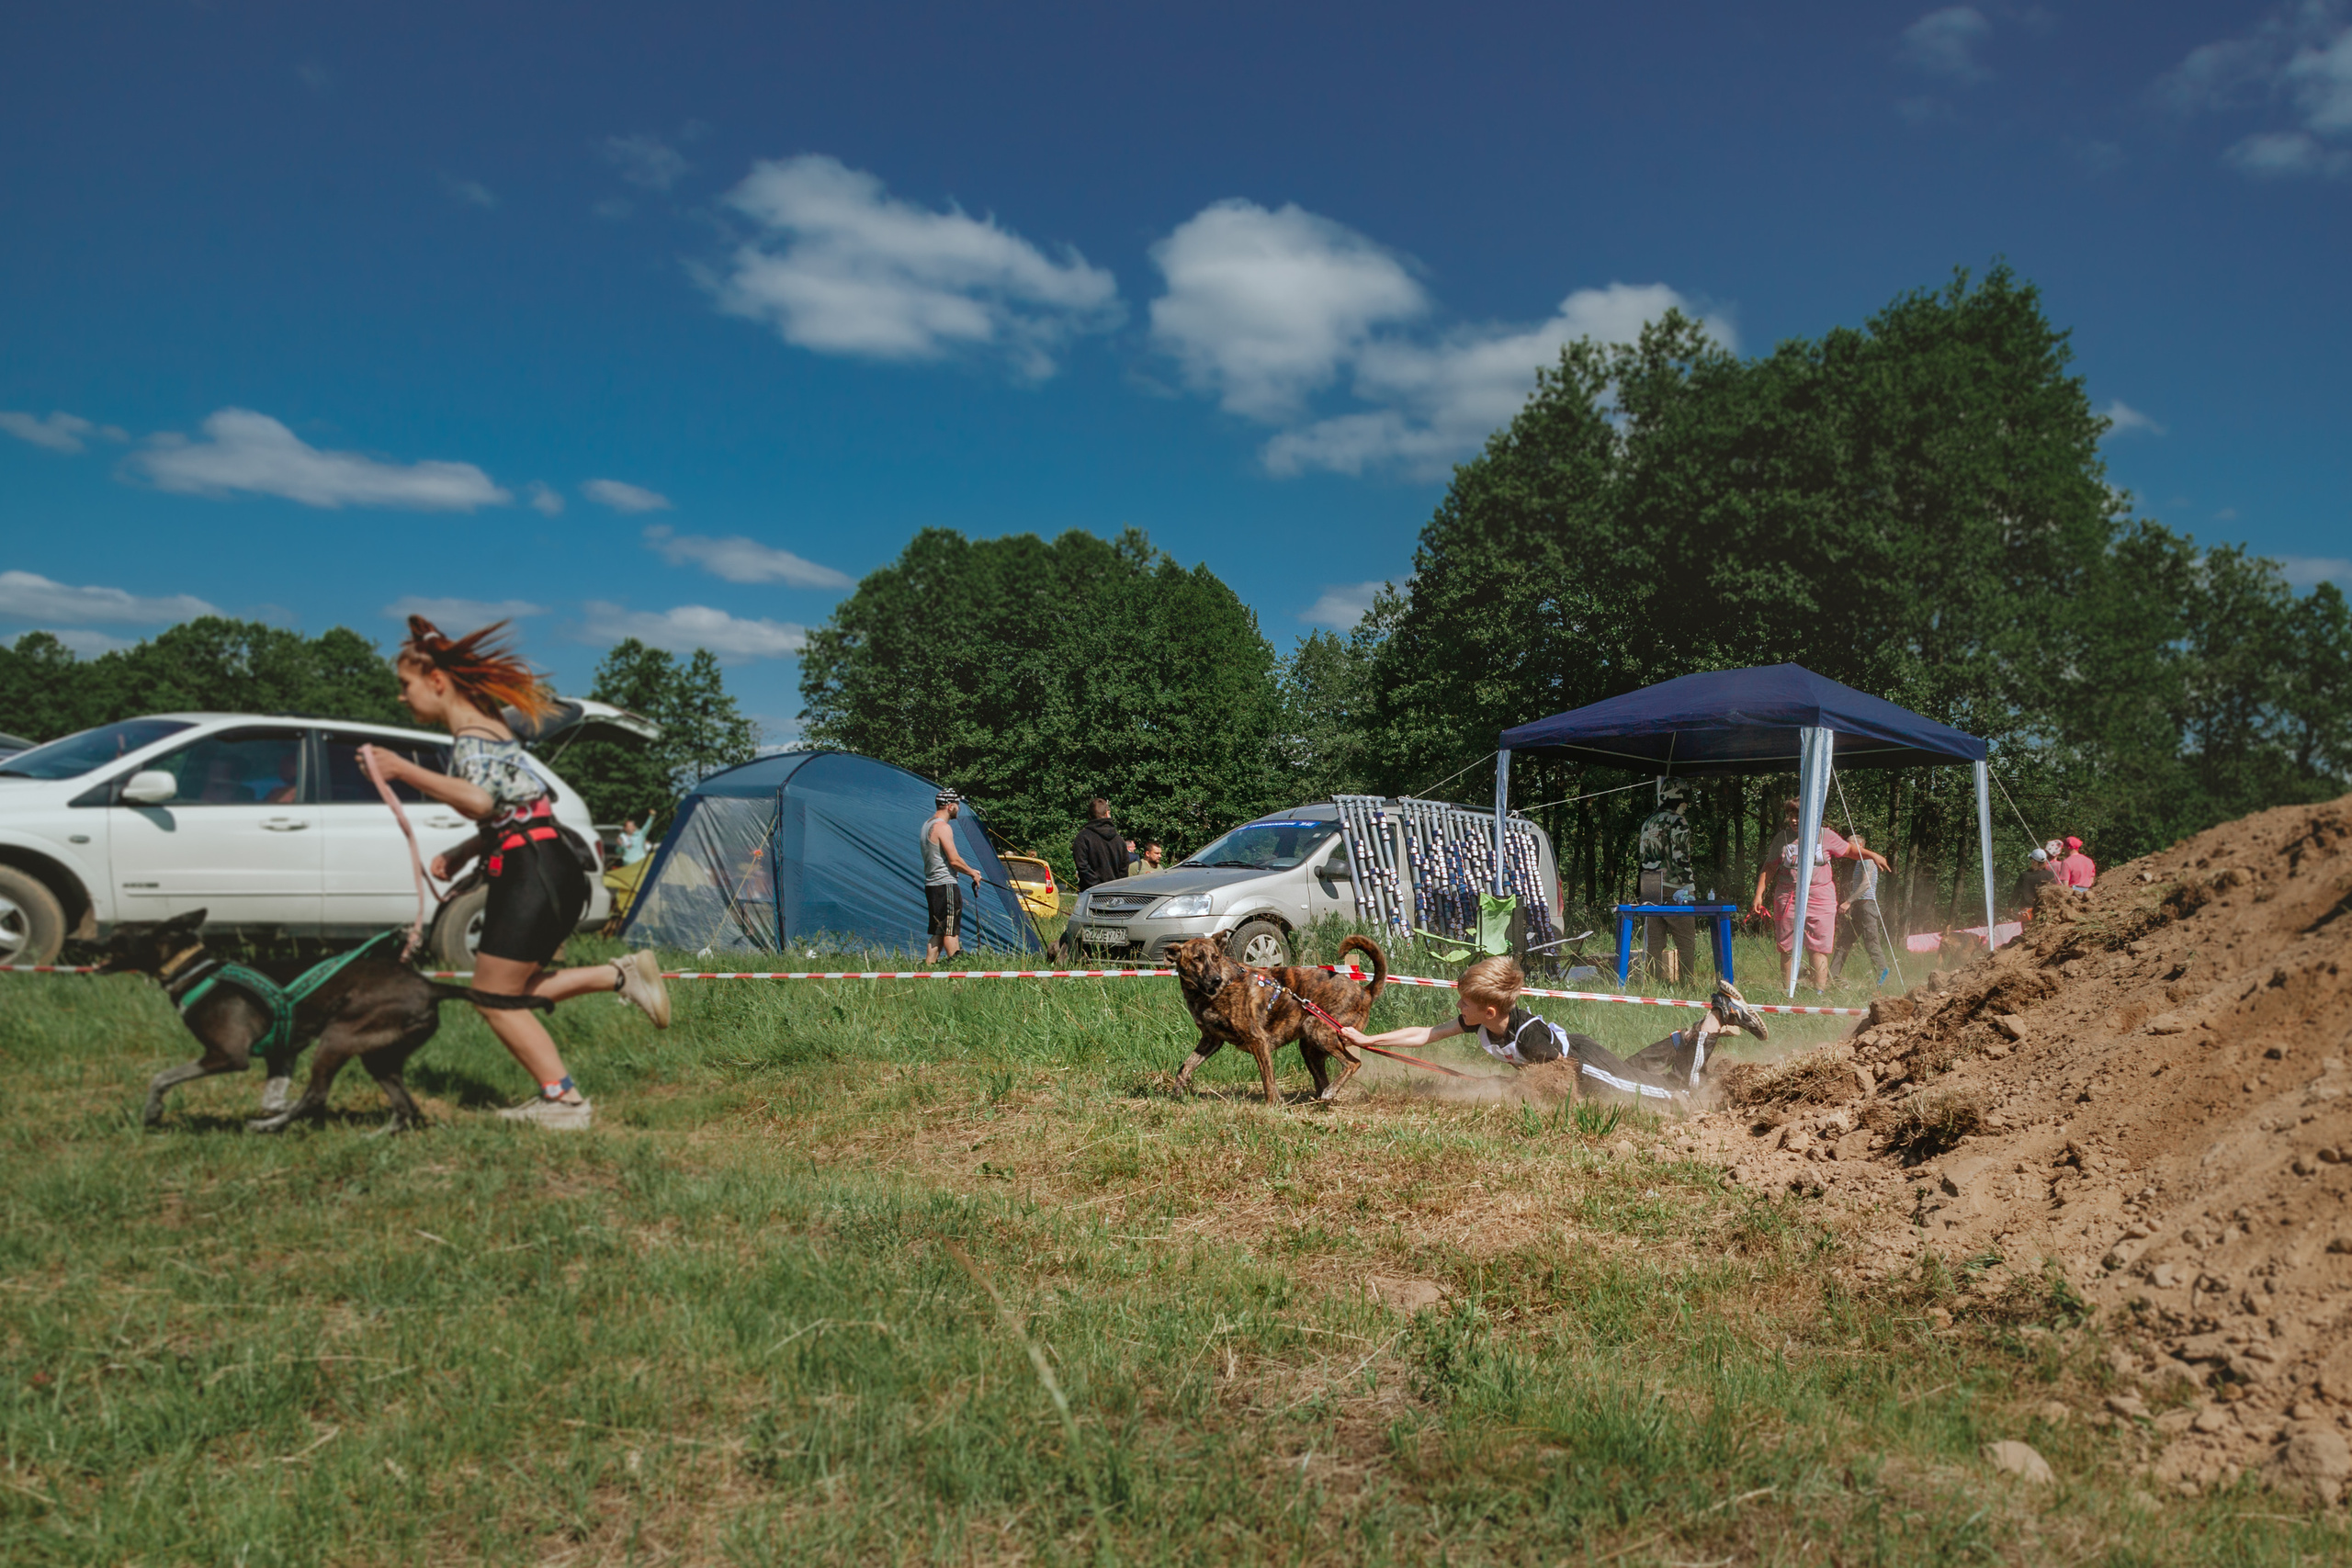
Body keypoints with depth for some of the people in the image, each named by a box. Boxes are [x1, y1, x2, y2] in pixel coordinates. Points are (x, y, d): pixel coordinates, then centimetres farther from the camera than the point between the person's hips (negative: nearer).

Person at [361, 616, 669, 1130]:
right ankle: (622, 974, 12)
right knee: (511, 992, 16)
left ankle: (563, 1098, 1)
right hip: (548, 870, 10)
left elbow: (480, 801, -29)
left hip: (532, 874, -10)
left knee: (496, 999, -1)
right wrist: (462, 853, 13)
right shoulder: (486, 726, 20)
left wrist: (403, 771, -29)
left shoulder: (470, 734, -10)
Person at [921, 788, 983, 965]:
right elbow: (954, 860, -17)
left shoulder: (928, 825, 17)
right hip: (945, 885, -9)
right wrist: (972, 873, -2)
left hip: (931, 884, 9)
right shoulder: (943, 827, -14)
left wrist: (969, 870, 19)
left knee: (938, 932, 11)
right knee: (951, 930, -7)